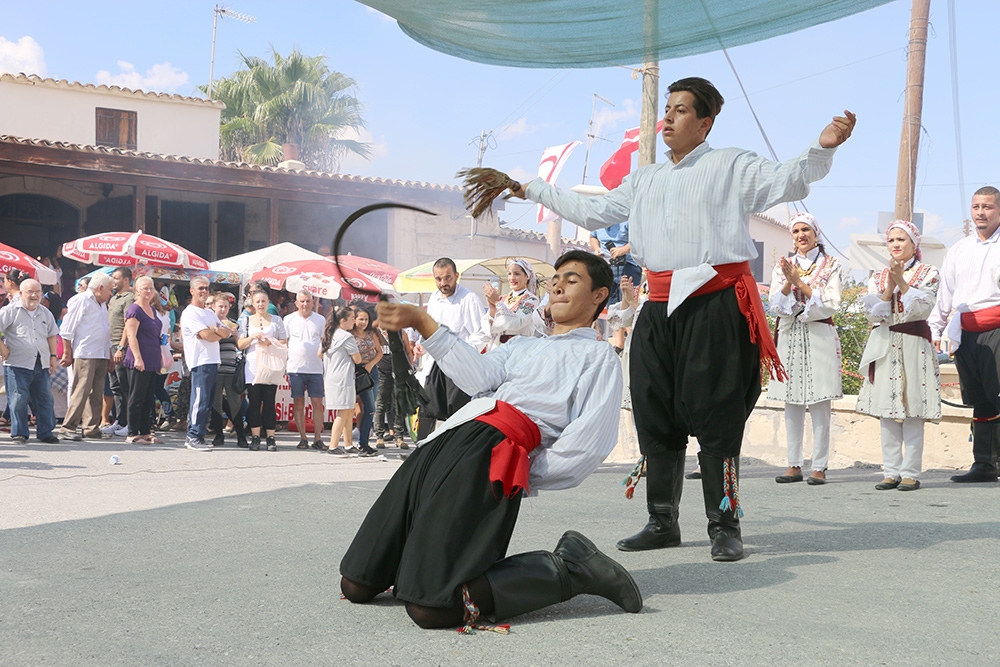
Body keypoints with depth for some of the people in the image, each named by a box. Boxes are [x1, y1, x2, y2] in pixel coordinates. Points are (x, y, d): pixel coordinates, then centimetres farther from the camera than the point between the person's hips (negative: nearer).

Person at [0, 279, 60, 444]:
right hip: (17, 364, -5)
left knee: (45, 398, 6)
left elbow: (52, 335, 23)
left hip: (41, 364, 5)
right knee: (18, 399, -4)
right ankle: (18, 433, 5)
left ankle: (45, 432, 14)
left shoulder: (45, 313, 14)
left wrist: (53, 356, 14)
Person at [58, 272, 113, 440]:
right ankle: (68, 428, -9)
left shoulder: (102, 305, 23)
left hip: (101, 356, 8)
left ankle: (91, 428, 9)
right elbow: (67, 330, -8)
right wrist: (67, 354, -10)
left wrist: (110, 357, 22)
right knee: (81, 393, -12)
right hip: (84, 355, -8)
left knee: (96, 394, 5)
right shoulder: (80, 301, -4)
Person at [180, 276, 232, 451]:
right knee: (200, 399, -12)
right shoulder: (190, 313, -4)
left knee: (207, 401, 8)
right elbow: (206, 335, -15)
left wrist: (216, 329, -10)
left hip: (213, 362, 9)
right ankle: (194, 437, -10)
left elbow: (228, 333, 11)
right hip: (200, 362, -9)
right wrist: (220, 334, 5)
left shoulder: (210, 314, 22)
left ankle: (192, 436, 13)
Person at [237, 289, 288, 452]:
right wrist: (252, 337, -11)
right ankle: (255, 437, 4)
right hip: (252, 367, 1)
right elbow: (240, 344, 7)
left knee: (269, 403, -3)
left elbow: (284, 343, 6)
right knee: (254, 402, -1)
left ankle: (270, 437, 0)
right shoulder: (247, 321, 13)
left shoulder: (276, 320, 10)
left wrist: (269, 342, -12)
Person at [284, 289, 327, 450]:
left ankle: (318, 438, 1)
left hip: (315, 369, 0)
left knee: (317, 403, -3)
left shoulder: (320, 320, 9)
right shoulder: (289, 319, 7)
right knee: (298, 404, 3)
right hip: (295, 369, 0)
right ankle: (303, 438, 9)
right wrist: (282, 366, 2)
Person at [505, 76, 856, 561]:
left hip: (715, 304, -6)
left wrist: (822, 148, -26)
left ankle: (724, 525, 0)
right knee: (655, 415, 8)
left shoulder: (731, 165, 5)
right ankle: (662, 522, 18)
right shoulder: (645, 180, 22)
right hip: (660, 308, 6)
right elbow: (593, 213, 27)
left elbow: (787, 183, -8)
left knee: (714, 415, -8)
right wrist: (535, 190, 30)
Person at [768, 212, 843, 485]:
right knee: (792, 403, 2)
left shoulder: (830, 266, 5)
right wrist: (788, 282, -13)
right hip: (789, 337, 3)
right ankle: (794, 465, 7)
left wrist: (800, 282, -11)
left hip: (820, 337, -3)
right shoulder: (782, 267, 13)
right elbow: (776, 306, 4)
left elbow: (831, 304, -6)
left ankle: (819, 467, -3)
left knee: (820, 403, -6)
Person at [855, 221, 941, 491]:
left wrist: (901, 281, -12)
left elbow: (922, 308, -10)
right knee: (887, 412, 2)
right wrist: (890, 285, -10)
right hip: (885, 346, 3)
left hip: (914, 346, -3)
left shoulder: (928, 273, 5)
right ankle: (891, 472, 6)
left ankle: (910, 473, -2)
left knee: (912, 412, -6)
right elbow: (873, 313, 0)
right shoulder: (877, 277, 14)